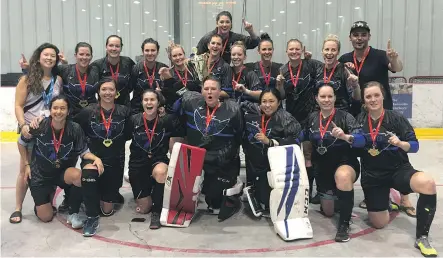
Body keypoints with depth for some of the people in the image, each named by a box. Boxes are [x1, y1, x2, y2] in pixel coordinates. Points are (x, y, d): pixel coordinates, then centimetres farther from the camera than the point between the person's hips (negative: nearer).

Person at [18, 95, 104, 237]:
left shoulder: (75, 129, -18)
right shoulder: (39, 126, -18)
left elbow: (83, 152, -8)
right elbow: (21, 143, 1)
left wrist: (96, 158, -29)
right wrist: (27, 164, 2)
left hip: (63, 172, 0)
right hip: (40, 174, 0)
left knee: (78, 176, -37)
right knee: (46, 218, 2)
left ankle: (73, 212, -11)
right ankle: (49, 193, 35)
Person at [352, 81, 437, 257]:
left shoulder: (396, 118, -9)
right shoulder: (359, 120, -1)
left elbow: (415, 146, -8)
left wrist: (400, 143, -28)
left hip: (399, 169, -1)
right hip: (372, 175, 2)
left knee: (428, 183, -34)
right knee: (378, 224, 2)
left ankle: (421, 237, -17)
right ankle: (386, 196, 37)